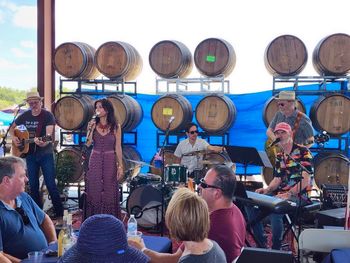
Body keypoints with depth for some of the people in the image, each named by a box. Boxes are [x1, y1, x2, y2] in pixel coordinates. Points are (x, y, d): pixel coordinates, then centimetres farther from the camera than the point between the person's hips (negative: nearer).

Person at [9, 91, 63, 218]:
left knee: (50, 184, -4)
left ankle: (59, 212, 5)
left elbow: (49, 134, -22)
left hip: (46, 154, -5)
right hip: (30, 154, 5)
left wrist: (44, 142, -43)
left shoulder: (48, 115, -11)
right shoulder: (24, 116, 4)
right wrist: (14, 138, -2)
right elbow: (12, 128, 18)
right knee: (33, 185, 11)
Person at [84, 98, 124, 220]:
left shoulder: (115, 126, -2)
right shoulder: (93, 124, 3)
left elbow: (118, 148, -1)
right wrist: (90, 130, -16)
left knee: (109, 192, 4)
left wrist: (120, 166, -5)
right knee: (94, 192, 5)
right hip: (95, 161, 2)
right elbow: (88, 144, -4)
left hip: (110, 161, -2)